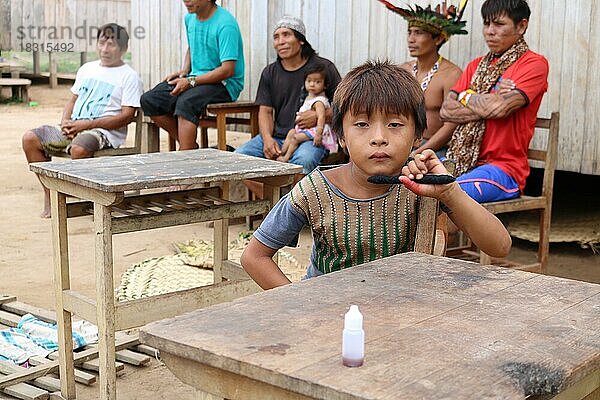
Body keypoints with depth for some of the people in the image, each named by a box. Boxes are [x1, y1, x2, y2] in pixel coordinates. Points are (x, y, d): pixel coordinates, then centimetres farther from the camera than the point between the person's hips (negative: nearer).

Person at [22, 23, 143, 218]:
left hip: (104, 130, -7)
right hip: (73, 128, 7)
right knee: (30, 138, -12)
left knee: (78, 149, -39)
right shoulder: (87, 68, 21)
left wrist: (86, 124, -15)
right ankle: (50, 194, -6)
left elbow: (127, 116, -10)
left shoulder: (129, 76, -1)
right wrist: (65, 121, 1)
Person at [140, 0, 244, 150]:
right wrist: (184, 70, 8)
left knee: (185, 102, -36)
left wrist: (191, 81, -23)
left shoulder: (225, 24, -17)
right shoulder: (190, 18, 10)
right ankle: (192, 147, -3)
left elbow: (228, 70, -22)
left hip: (224, 83, -9)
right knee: (148, 100, -8)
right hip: (195, 77, 9)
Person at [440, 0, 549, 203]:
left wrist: (467, 97, 1)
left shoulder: (535, 64, -1)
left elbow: (501, 107, -17)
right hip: (463, 161, 6)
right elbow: (446, 110, 5)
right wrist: (489, 105, -8)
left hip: (504, 168, -6)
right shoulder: (476, 65, 19)